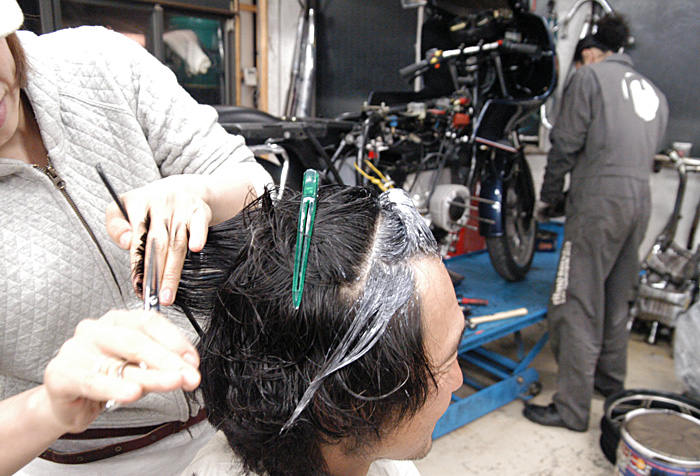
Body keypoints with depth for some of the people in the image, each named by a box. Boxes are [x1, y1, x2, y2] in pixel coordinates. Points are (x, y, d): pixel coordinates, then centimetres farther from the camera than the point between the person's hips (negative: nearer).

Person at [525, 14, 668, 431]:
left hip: (599, 201, -8)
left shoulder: (590, 75, 2)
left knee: (577, 307, -4)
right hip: (641, 200, 8)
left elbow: (566, 144, -5)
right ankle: (611, 381, 35)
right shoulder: (654, 92, 22)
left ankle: (572, 409, 1)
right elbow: (650, 150, 18)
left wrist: (549, 197, 6)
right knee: (617, 300, 20)